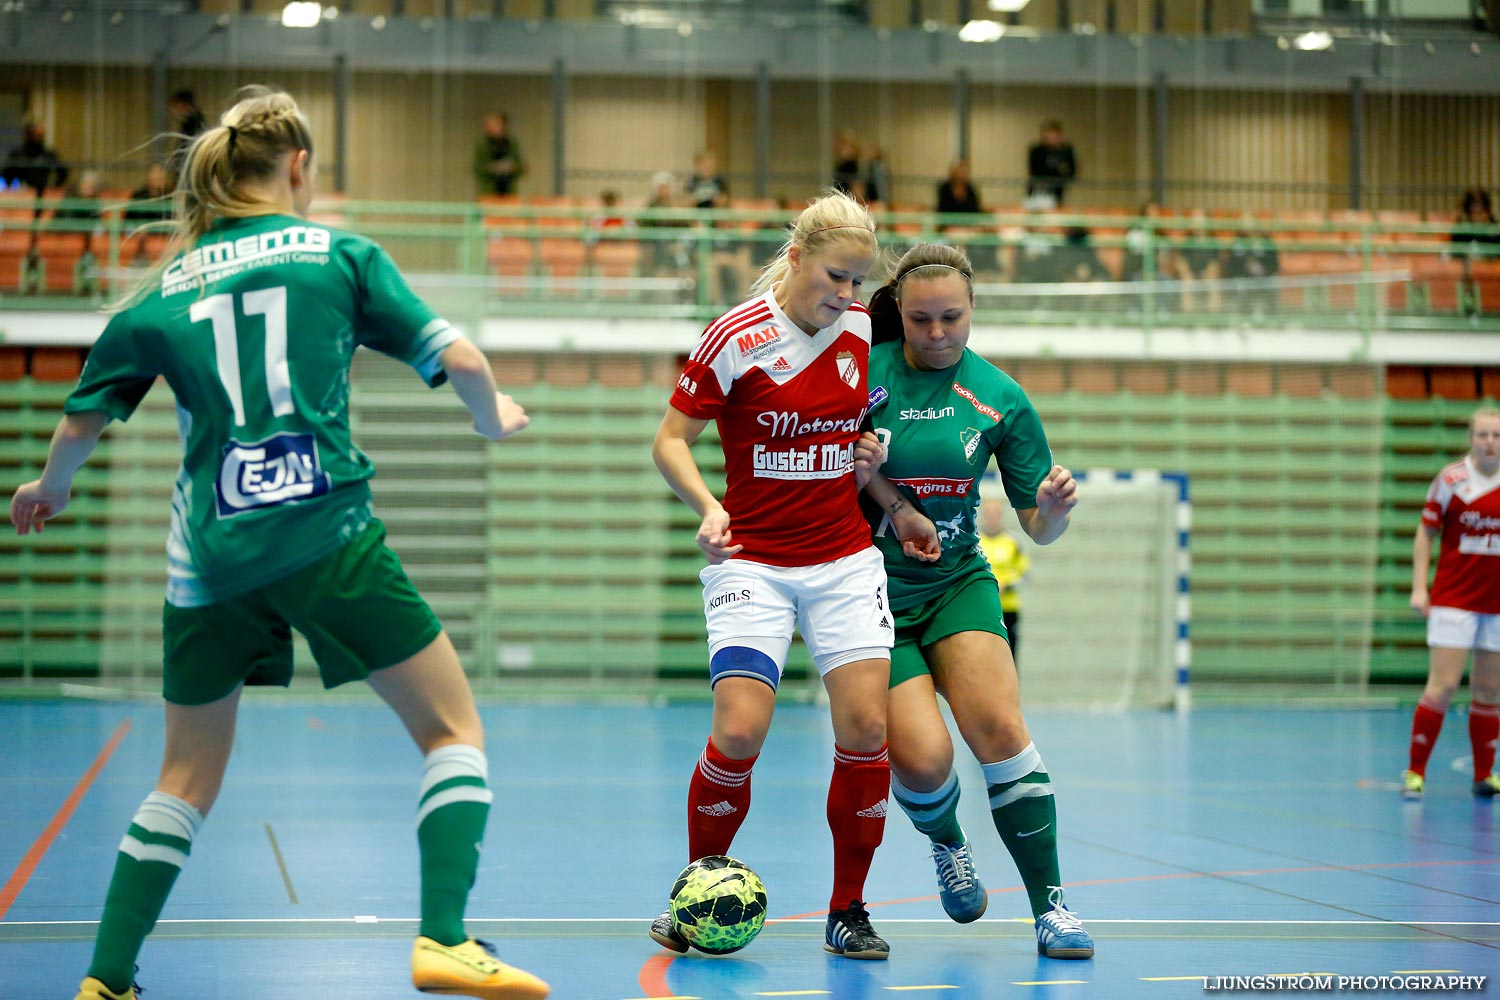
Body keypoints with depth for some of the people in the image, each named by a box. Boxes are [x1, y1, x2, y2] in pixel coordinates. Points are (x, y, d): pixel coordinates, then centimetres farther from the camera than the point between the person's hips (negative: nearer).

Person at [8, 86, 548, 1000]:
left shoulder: (162, 291, 13)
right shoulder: (339, 254, 5)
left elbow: (83, 420, 20)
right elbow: (456, 358, 2)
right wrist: (495, 418, 24)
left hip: (210, 552, 4)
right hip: (327, 533, -4)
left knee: (188, 779, 18)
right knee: (454, 728, 5)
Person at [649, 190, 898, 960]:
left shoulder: (867, 333, 2)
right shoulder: (735, 339, -11)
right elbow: (670, 441, -6)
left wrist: (873, 458, 4)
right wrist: (707, 506, -21)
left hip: (845, 561, 4)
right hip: (753, 562, -3)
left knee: (864, 728, -9)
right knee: (739, 731, -16)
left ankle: (848, 912, 7)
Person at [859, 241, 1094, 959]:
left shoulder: (1000, 398, -2)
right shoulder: (864, 369, -8)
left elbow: (1039, 528, 1)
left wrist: (1054, 509, -21)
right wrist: (898, 506, -9)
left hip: (958, 585, 1)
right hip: (870, 594, -1)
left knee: (999, 727, -21)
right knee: (921, 757, -17)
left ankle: (1050, 907, -12)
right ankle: (947, 844, 20)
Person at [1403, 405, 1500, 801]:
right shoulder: (1451, 480, -3)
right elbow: (1425, 533, 2)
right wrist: (1419, 586, -6)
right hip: (1453, 600, -3)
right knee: (1443, 686, -9)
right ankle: (1415, 772, -1)